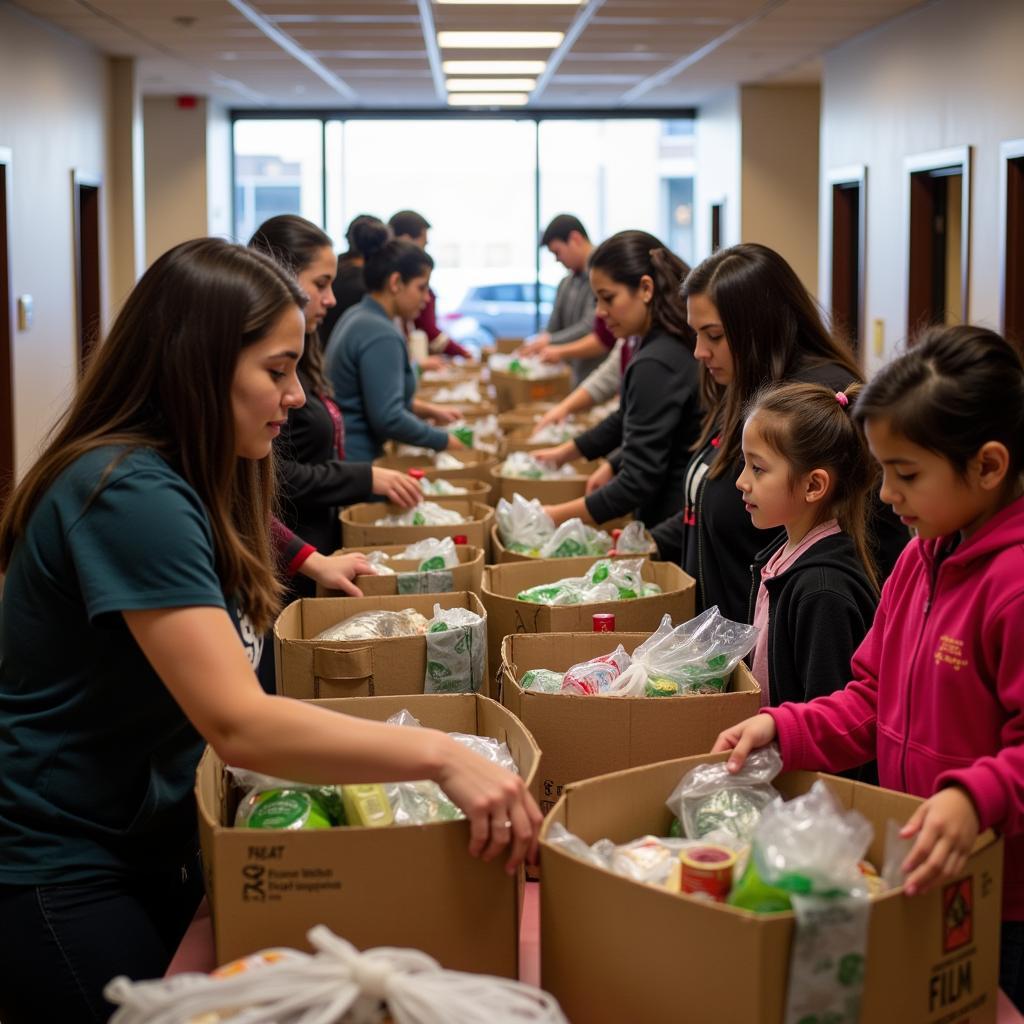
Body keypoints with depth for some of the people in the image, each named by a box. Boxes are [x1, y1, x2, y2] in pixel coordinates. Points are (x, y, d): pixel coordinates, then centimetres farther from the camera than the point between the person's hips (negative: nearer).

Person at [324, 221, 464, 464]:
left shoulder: (357, 316, 10)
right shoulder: (381, 335, -19)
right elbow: (388, 418, -23)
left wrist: (428, 410, 15)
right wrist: (444, 441, -12)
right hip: (355, 460, -10)